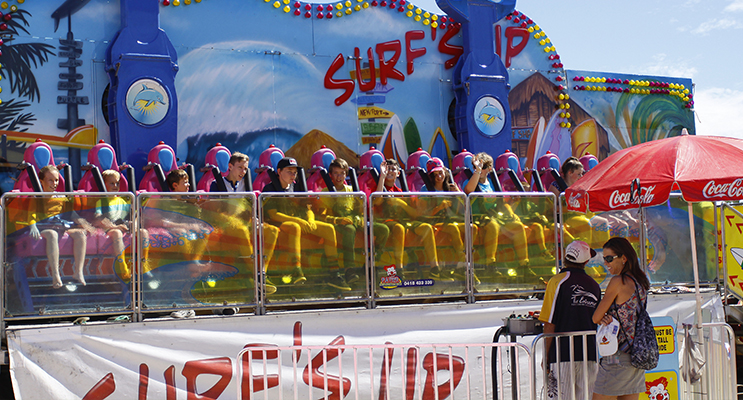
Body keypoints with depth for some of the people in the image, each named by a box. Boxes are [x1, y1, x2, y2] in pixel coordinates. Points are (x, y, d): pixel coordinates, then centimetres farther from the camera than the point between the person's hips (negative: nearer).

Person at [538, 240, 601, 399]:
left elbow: (550, 324, -10)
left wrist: (545, 356, -4)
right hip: (590, 355, 5)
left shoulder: (558, 281, -7)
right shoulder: (594, 285, 9)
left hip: (563, 354, -5)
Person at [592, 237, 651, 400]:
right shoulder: (641, 281, 10)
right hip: (637, 356, 9)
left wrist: (603, 318, 11)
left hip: (619, 356, -8)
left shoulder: (618, 281, -15)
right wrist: (607, 318, -6)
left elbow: (595, 318, -11)